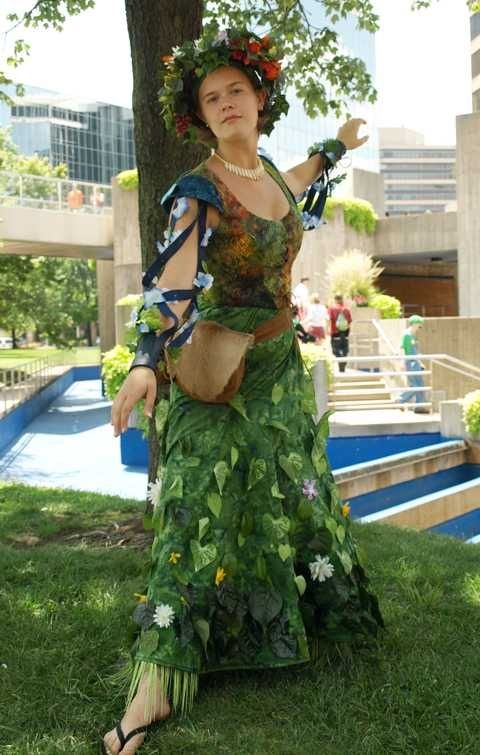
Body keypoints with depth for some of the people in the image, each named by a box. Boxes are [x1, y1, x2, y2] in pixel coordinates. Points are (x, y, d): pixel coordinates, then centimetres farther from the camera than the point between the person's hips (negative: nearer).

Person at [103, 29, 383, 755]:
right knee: (201, 522, -10)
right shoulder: (198, 191, -17)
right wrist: (147, 359, -45)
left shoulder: (266, 172, 4)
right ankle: (157, 682, -4)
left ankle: (299, 617, 43)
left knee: (293, 500, 20)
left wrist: (336, 147, 40)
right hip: (221, 380, -7)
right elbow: (172, 280, -30)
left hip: (280, 367, 7)